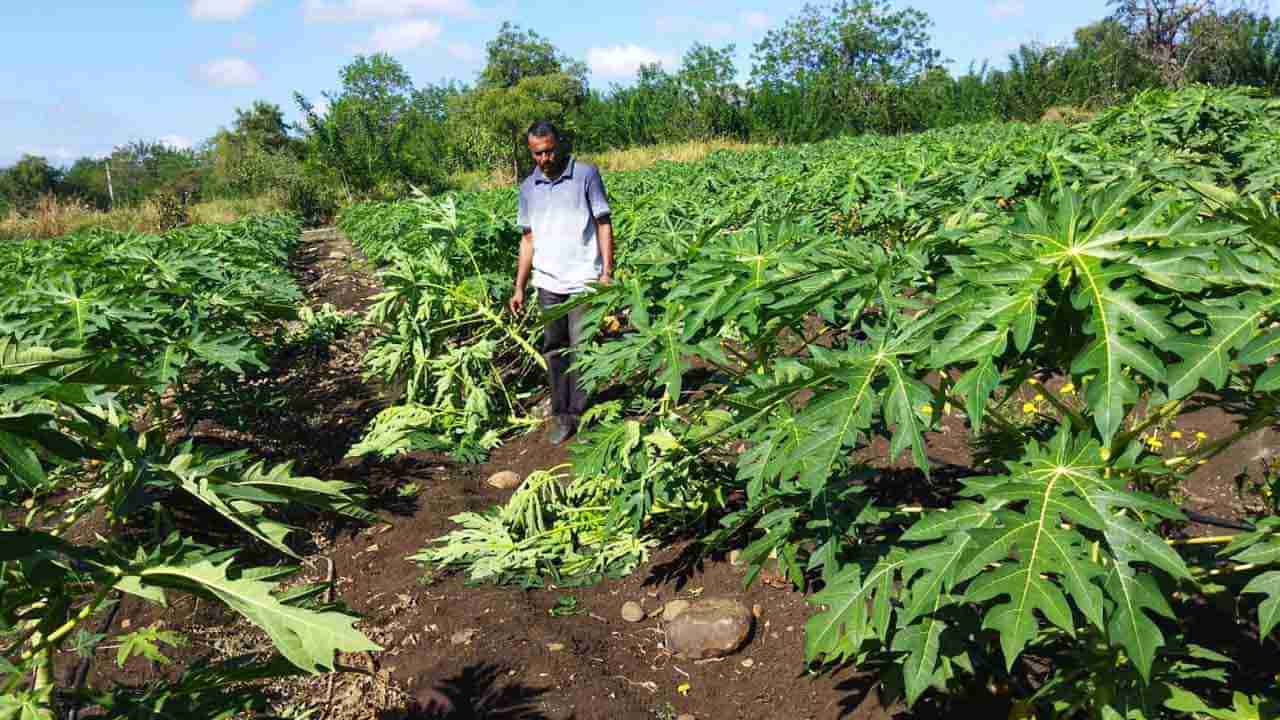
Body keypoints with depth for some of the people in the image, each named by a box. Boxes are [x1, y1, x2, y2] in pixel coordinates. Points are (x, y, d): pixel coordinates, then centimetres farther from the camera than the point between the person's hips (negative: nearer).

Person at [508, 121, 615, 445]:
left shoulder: (586, 174, -1)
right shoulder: (528, 187, 11)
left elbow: (604, 224, -1)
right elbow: (529, 239, 14)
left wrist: (607, 272, -9)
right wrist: (519, 287, 11)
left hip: (583, 279, -4)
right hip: (548, 282, 4)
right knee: (555, 349, 7)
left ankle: (579, 413, 7)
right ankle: (560, 413, 16)